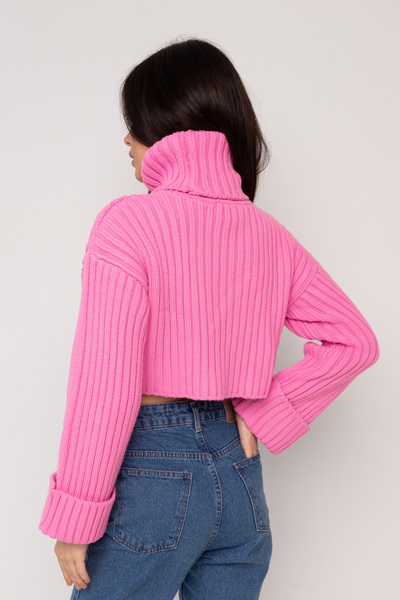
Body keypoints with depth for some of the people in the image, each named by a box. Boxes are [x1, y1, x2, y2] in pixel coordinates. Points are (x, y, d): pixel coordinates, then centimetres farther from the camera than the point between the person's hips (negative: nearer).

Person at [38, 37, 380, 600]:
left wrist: (74, 518, -10)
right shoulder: (270, 236, 4)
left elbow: (106, 388, -18)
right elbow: (356, 341, 5)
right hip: (241, 474, 6)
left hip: (152, 470, -5)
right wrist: (264, 417, 3)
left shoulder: (129, 223, -14)